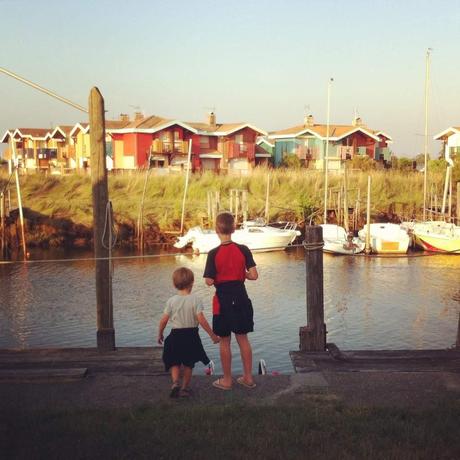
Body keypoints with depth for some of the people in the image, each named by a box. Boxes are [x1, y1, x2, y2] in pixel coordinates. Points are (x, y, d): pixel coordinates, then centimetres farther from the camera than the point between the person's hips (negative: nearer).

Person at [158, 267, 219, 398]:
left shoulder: (171, 301, -4)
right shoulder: (195, 299, -10)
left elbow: (163, 320, -3)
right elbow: (201, 319, -15)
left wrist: (160, 334, 14)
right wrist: (212, 335, -7)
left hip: (175, 335, 1)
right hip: (191, 335, -1)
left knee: (174, 362, 14)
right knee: (188, 364, 15)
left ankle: (175, 382, -9)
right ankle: (185, 387, 21)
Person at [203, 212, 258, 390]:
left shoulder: (214, 253, -14)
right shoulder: (243, 250, -7)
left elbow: (209, 281, -15)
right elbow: (254, 275, -9)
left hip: (222, 300, -3)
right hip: (241, 299, 3)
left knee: (224, 341, 9)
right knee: (243, 338, 15)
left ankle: (227, 380, 18)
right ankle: (248, 377, 23)